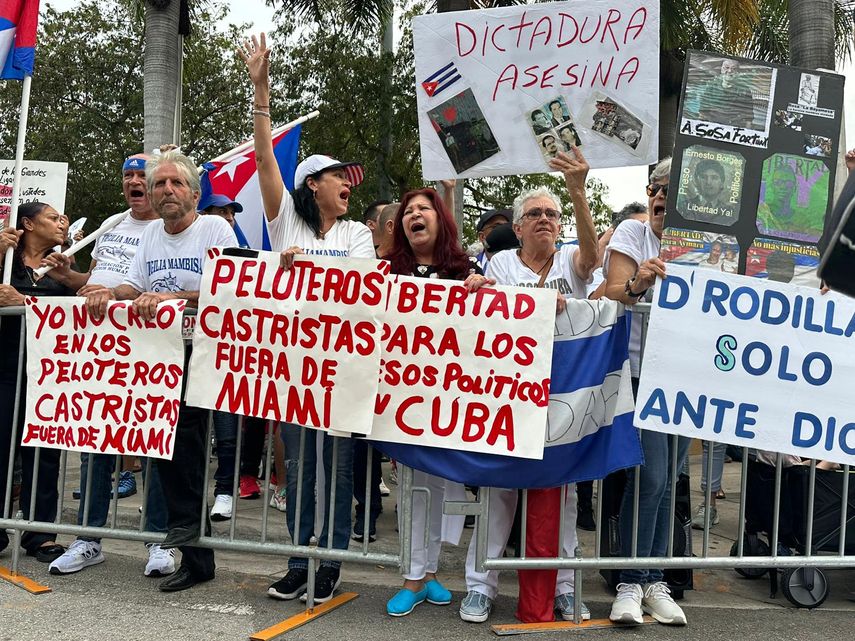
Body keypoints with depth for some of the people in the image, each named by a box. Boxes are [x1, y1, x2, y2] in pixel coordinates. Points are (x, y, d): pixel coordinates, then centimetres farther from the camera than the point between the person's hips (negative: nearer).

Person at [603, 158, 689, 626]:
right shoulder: (633, 233, -1)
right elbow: (612, 295, -13)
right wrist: (637, 284, -32)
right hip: (642, 372, -4)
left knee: (665, 481, 9)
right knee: (650, 477, -11)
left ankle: (653, 580, 19)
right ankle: (631, 583, 1)